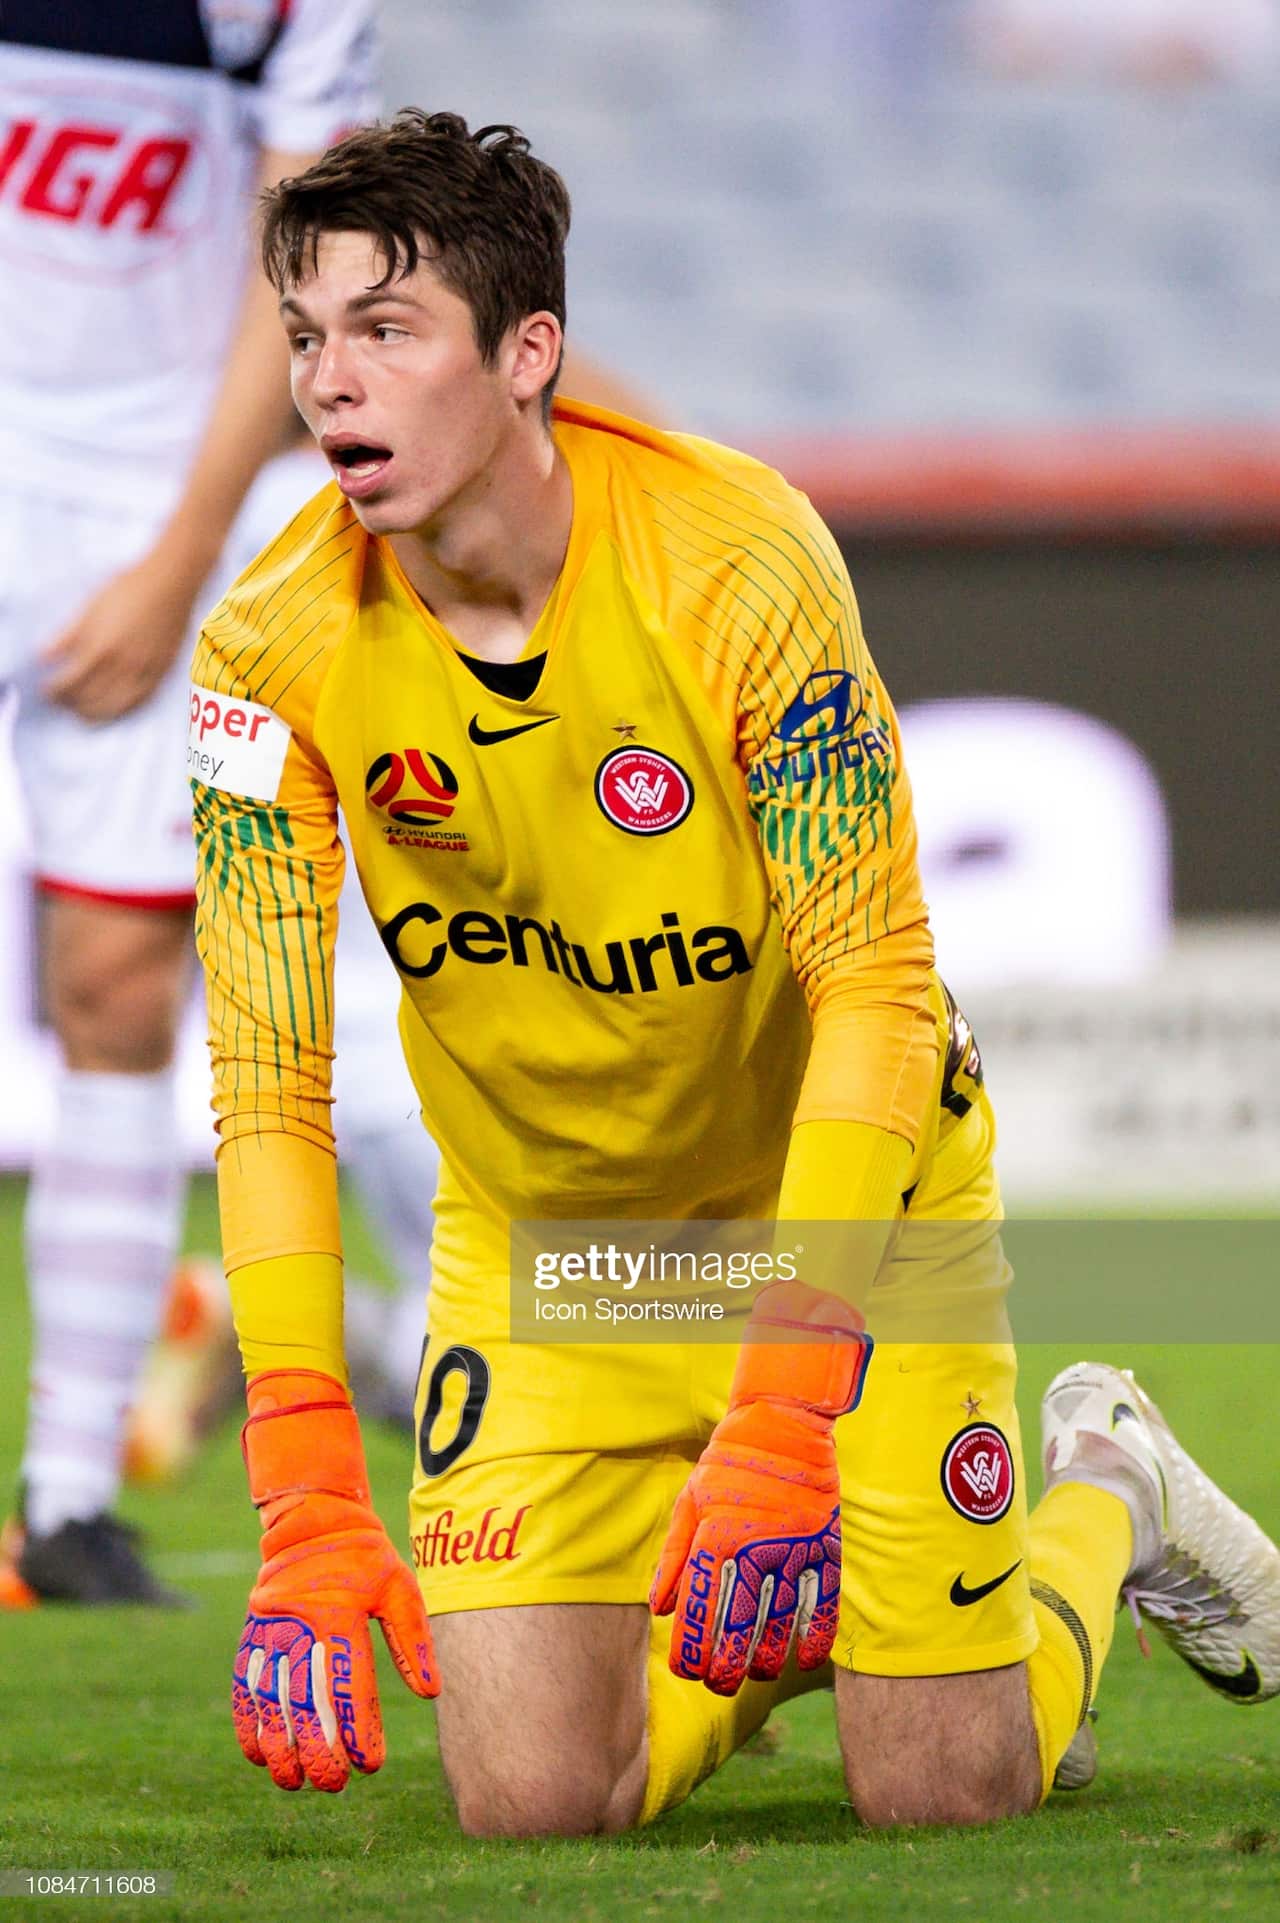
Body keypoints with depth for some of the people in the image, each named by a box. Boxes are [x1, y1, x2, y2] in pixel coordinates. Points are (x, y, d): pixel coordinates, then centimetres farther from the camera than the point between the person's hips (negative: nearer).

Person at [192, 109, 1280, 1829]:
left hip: (840, 1190, -2)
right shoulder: (277, 647, -18)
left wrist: (781, 1414, -36)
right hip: (536, 1233, 2)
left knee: (943, 1790, -4)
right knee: (532, 1801, -10)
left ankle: (1107, 1495, 28)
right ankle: (765, 1626, 23)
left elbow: (878, 987, -26)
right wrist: (308, 1506, -31)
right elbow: (267, 1078, -19)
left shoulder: (736, 558, -26)